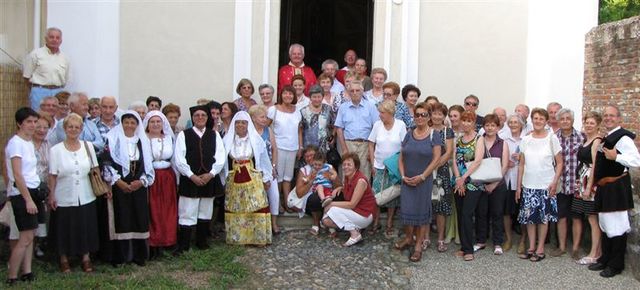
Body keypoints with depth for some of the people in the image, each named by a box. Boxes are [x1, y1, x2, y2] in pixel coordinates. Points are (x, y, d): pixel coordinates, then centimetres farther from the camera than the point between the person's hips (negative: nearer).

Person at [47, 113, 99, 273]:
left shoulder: (88, 146, 3)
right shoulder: (56, 150, -3)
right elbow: (53, 175, -4)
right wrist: (51, 195, -7)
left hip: (86, 197, 2)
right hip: (64, 198, -2)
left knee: (86, 228, 8)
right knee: (65, 229, 7)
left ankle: (86, 257, 23)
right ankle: (64, 259, 24)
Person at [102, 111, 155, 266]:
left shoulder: (143, 141, 10)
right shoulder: (113, 139, 0)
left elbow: (147, 164, 10)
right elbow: (107, 162, -5)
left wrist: (141, 181, -5)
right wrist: (118, 181, -12)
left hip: (139, 187, 3)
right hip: (119, 186, -3)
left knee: (139, 219, 3)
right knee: (121, 220, -2)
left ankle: (139, 255, 13)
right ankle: (119, 256, 7)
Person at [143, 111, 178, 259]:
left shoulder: (169, 138, 10)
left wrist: (177, 180, 8)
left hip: (167, 179, 4)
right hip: (149, 178, -3)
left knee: (166, 212, 6)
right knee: (152, 212, -2)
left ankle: (163, 243, 16)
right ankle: (151, 245, 7)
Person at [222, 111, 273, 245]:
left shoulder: (256, 140, -1)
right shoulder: (227, 140, 1)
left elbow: (264, 159, 5)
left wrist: (266, 178, 5)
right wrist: (223, 181, 6)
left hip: (253, 179, -1)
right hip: (233, 180, 2)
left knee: (257, 208, -6)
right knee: (235, 209, 7)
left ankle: (259, 238, 3)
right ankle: (236, 238, 19)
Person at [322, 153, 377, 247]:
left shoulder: (361, 180, -23)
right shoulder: (347, 177, 1)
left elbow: (352, 204, -24)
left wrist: (332, 204, -18)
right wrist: (339, 188, 1)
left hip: (365, 216, -8)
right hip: (353, 211, 8)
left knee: (333, 210, -23)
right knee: (326, 221, -4)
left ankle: (355, 234, -16)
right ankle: (355, 227, 4)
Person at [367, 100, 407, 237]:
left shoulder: (400, 125, -6)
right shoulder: (377, 125, -2)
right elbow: (371, 145, 3)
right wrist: (372, 164, -1)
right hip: (379, 166, 1)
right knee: (376, 194, -1)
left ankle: (389, 224, 18)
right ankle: (375, 222, 15)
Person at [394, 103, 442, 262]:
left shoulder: (434, 135, -4)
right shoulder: (409, 134, 8)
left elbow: (436, 159, -10)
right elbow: (401, 157, 9)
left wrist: (422, 177, -14)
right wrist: (403, 175, -3)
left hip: (424, 181, -3)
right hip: (407, 181, 3)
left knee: (421, 211, 2)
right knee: (407, 209, 5)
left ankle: (419, 245, 10)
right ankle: (408, 238, 26)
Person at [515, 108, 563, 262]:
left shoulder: (552, 138, -3)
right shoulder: (525, 140, 5)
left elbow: (559, 163, -1)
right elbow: (521, 164, 7)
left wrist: (555, 182, -12)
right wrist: (518, 185, 5)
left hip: (545, 185, -3)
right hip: (528, 185, 3)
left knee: (543, 217, 4)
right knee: (529, 216, 7)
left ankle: (540, 249, 14)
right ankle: (531, 247, 18)